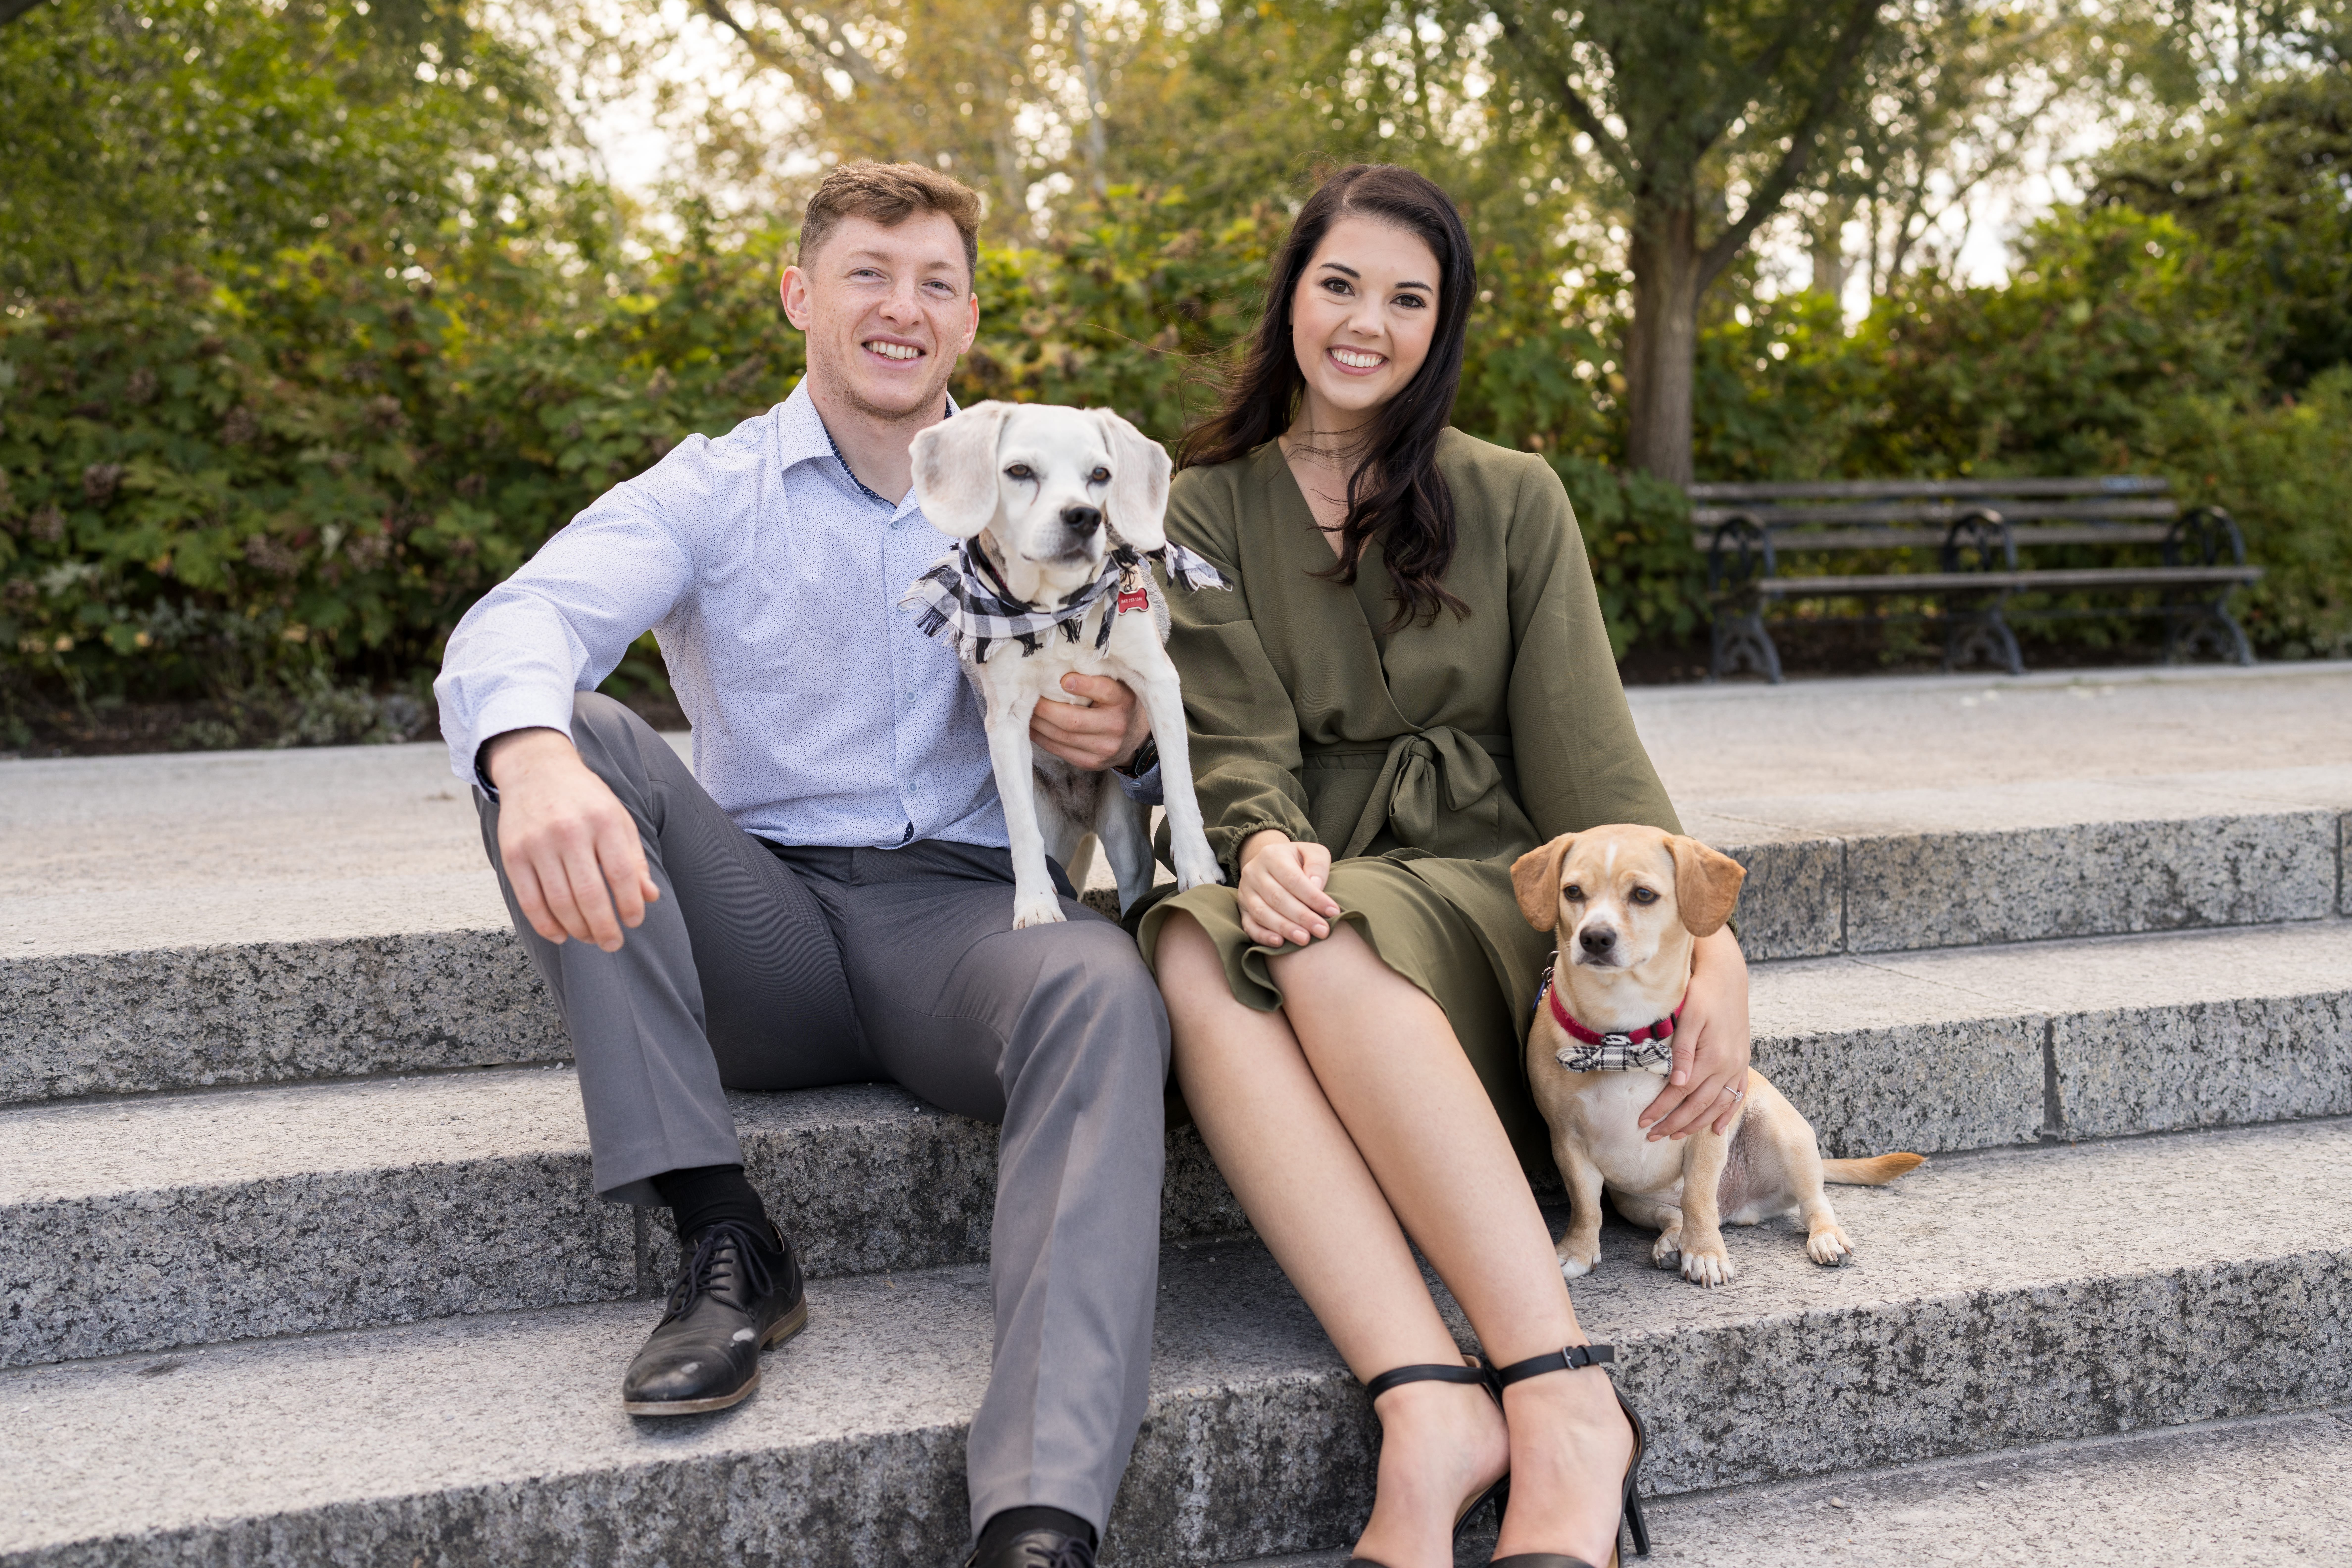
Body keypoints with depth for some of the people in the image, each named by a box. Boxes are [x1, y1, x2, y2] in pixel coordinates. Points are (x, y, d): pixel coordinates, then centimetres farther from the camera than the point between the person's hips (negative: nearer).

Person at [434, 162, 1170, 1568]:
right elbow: (518, 623, -13)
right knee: (560, 740, -22)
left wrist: (1131, 733, -15)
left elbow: (1142, 698, 12)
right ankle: (724, 1243, -25)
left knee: (1104, 991, -33)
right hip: (767, 925, 1)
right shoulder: (712, 493, 6)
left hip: (966, 908, 0)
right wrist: (534, 758, -39)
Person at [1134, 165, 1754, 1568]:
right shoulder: (1207, 510, 12)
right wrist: (1262, 845, -26)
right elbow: (1233, 744, -1)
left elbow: (1586, 751, 2)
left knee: (1334, 955, -35)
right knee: (1198, 957, -34)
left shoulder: (1513, 501, 11)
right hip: (1312, 894, 1)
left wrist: (1707, 947, -14)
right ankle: (1429, 1408, -43)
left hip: (1481, 898, -1)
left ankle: (1564, 1407, -38)